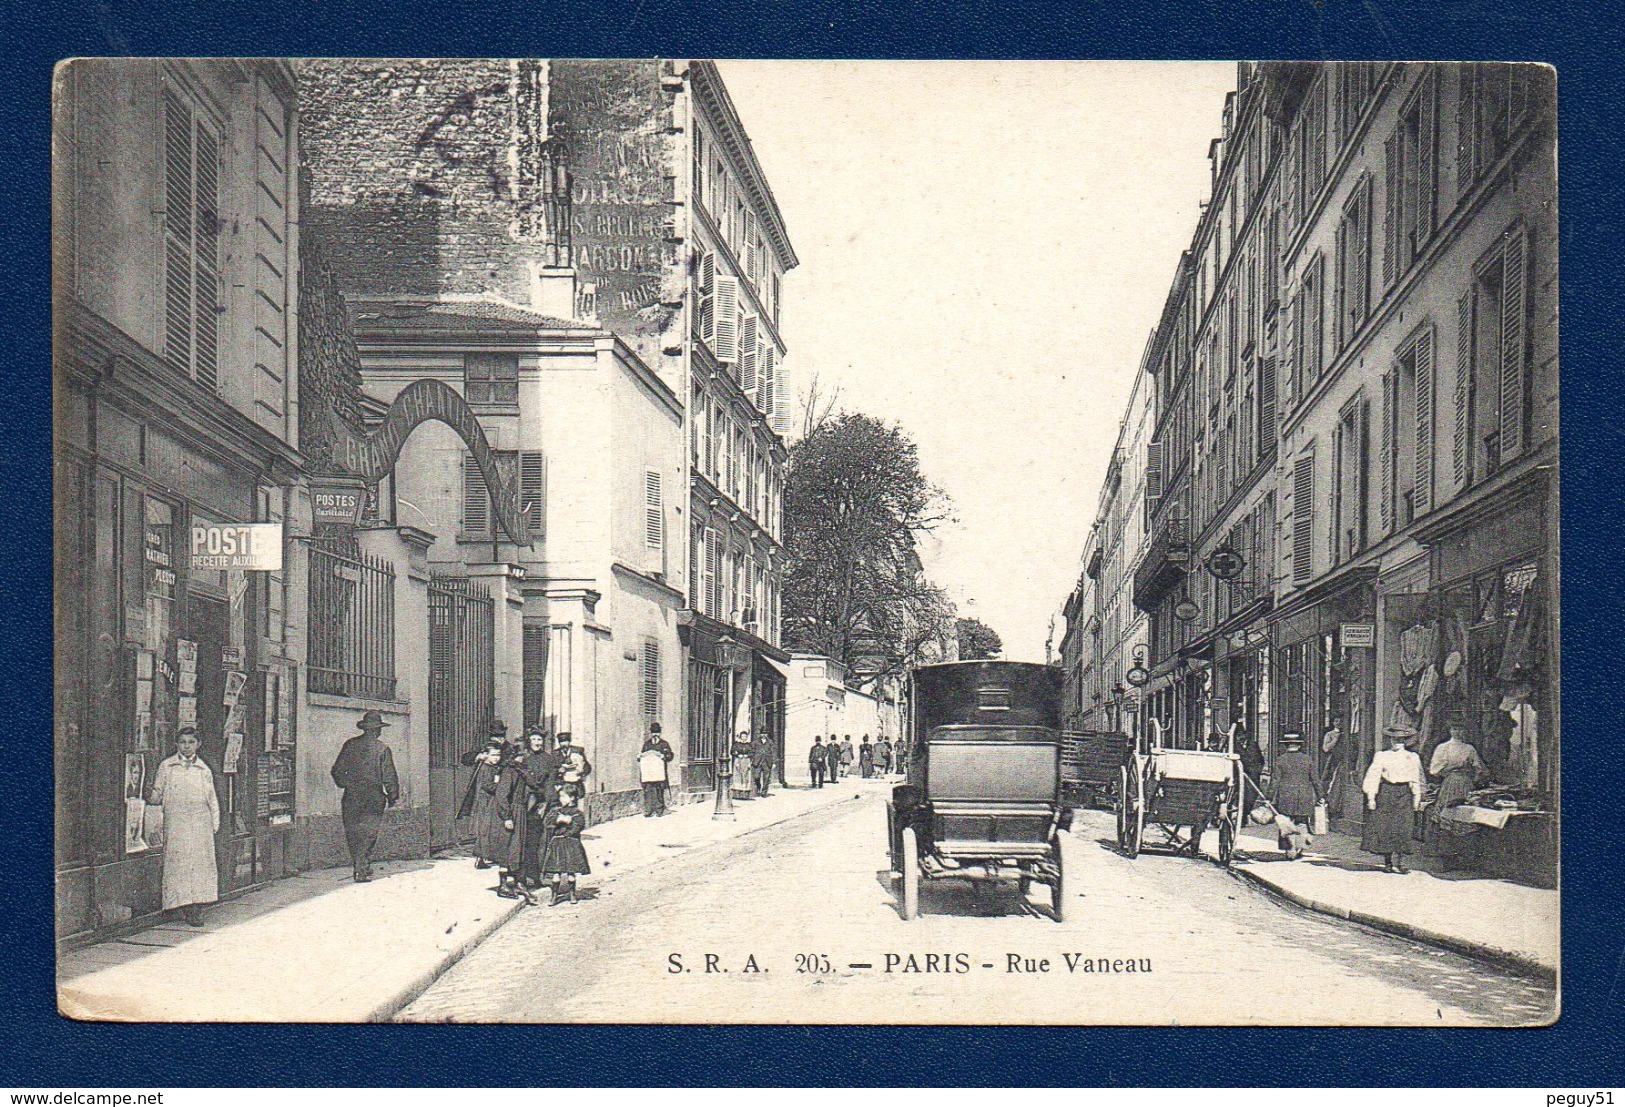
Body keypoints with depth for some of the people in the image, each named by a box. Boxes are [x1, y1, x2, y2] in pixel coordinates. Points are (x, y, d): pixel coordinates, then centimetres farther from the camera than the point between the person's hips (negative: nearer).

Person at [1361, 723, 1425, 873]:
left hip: (1404, 794, 0)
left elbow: (1416, 780, 13)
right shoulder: (1382, 756, 5)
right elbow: (1374, 776, 1)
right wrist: (1371, 797, -6)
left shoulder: (1412, 758, 10)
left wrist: (1417, 798, 8)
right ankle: (1387, 862, 5)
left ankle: (1397, 861, -11)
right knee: (1384, 828, -2)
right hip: (1385, 793, 0)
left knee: (1402, 827, -10)